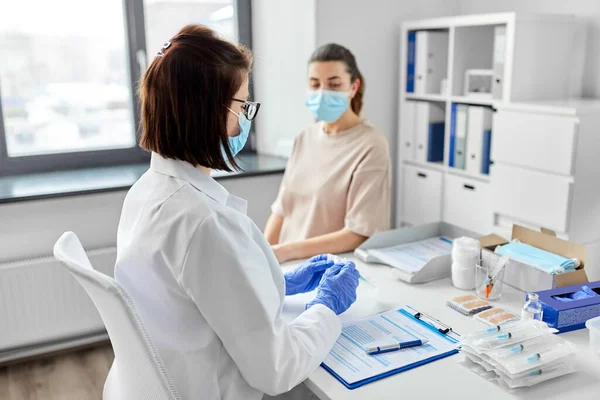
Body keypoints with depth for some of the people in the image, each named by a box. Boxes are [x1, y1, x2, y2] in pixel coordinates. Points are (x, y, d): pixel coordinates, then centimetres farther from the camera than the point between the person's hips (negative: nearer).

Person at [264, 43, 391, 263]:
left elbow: (360, 234, -15)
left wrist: (287, 251, -19)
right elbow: (282, 209, 9)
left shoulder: (371, 146, -11)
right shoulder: (305, 138, 7)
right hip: (287, 263, 5)